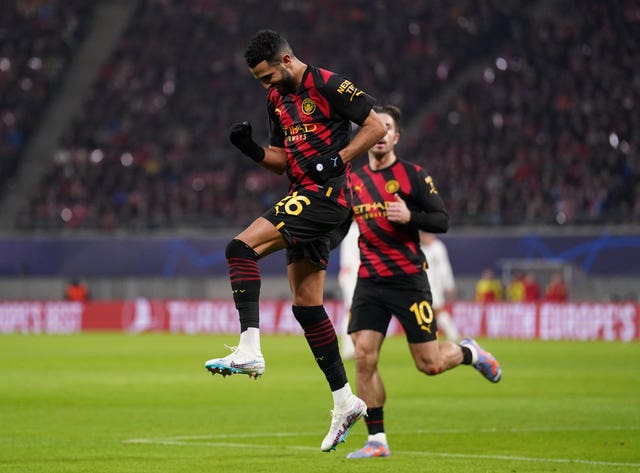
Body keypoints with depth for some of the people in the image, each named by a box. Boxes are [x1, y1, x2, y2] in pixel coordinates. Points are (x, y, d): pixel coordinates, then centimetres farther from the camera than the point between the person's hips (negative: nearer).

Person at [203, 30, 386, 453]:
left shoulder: (327, 85, -9)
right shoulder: (278, 99, 16)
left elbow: (377, 127, -8)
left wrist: (338, 159, -18)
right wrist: (253, 150, 4)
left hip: (325, 195, -9)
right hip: (303, 200, 9)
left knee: (242, 248, -21)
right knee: (307, 306, 7)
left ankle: (249, 351, -27)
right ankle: (345, 402, 13)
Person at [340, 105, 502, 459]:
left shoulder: (412, 175, -5)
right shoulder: (353, 180, 8)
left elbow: (442, 220, -6)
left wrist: (410, 216, -22)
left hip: (408, 280, -4)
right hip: (369, 281, 4)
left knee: (430, 364, -2)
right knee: (363, 358, -9)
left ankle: (470, 352, 32)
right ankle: (377, 440, -1)